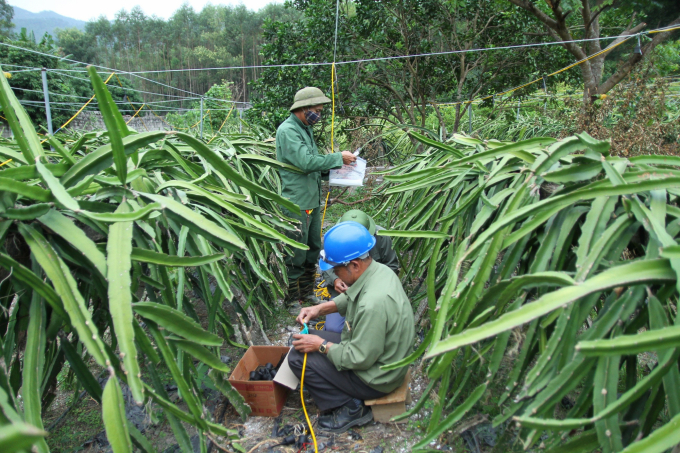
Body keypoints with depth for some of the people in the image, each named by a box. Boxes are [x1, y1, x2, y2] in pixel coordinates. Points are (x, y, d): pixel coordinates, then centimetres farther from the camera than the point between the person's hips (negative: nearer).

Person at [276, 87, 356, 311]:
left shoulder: (306, 129, 15)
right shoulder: (287, 130, -15)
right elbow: (305, 161, -25)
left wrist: (335, 166, 4)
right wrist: (338, 158, -17)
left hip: (312, 200, 10)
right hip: (296, 203, -10)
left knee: (313, 249, 18)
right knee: (296, 254, 0)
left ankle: (308, 291, 34)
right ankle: (292, 299, 15)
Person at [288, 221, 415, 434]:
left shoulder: (373, 304, -36)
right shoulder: (378, 270, -8)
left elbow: (360, 359, -27)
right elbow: (350, 297, 13)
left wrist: (322, 346, -15)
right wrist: (320, 308, 1)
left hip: (376, 377, -9)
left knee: (298, 358, -9)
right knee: (306, 340, 12)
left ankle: (350, 408, 1)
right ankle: (351, 401, 14)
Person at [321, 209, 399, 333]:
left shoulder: (381, 237, -14)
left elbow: (392, 267, -2)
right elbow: (325, 266, 3)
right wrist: (334, 280, -17)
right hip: (342, 290, 1)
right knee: (333, 328, -17)